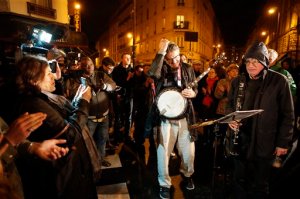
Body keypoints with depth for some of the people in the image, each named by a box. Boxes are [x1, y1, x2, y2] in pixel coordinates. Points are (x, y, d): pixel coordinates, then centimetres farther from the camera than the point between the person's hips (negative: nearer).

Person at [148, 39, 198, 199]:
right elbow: (153, 73, -31)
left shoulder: (188, 69, 6)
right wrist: (160, 52, -28)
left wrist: (193, 93, -8)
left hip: (185, 117, 3)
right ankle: (164, 184, 25)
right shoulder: (162, 69, -6)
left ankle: (187, 175, 44)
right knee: (163, 152, 2)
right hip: (166, 117, -3)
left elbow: (195, 88, 15)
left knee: (189, 151, 14)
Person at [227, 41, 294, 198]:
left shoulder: (279, 81, -9)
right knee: (239, 180, 17)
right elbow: (229, 105, 13)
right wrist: (230, 119, -7)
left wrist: (283, 143, -6)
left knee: (260, 186, 15)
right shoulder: (238, 81, 3)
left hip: (264, 145, -3)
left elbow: (288, 115, -5)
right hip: (240, 142, 3)